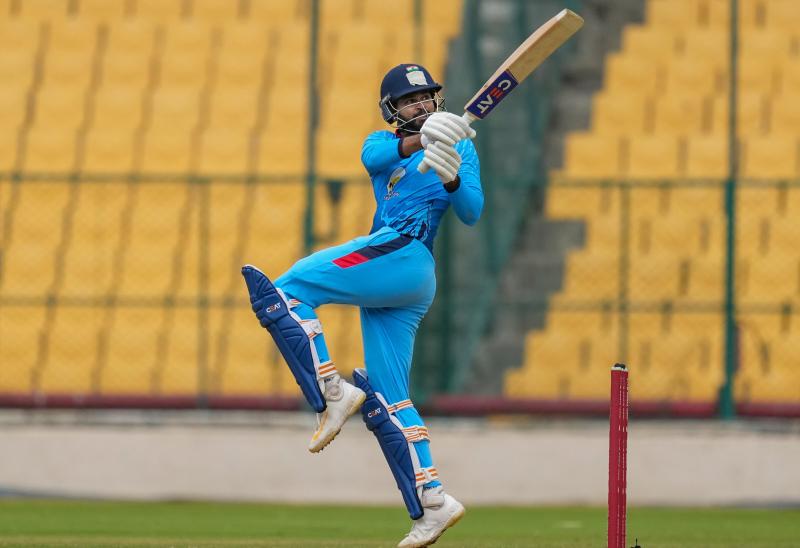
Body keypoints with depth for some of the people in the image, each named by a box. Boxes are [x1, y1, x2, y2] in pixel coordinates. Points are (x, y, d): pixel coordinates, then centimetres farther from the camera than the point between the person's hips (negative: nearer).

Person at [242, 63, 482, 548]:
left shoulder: (459, 146, 12)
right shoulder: (383, 144, 23)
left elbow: (472, 213, -1)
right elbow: (374, 156, -3)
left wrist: (452, 178, -23)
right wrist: (417, 143, -25)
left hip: (404, 253, -7)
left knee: (283, 290, -15)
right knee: (385, 400, 3)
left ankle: (332, 392, -24)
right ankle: (431, 502, -1)